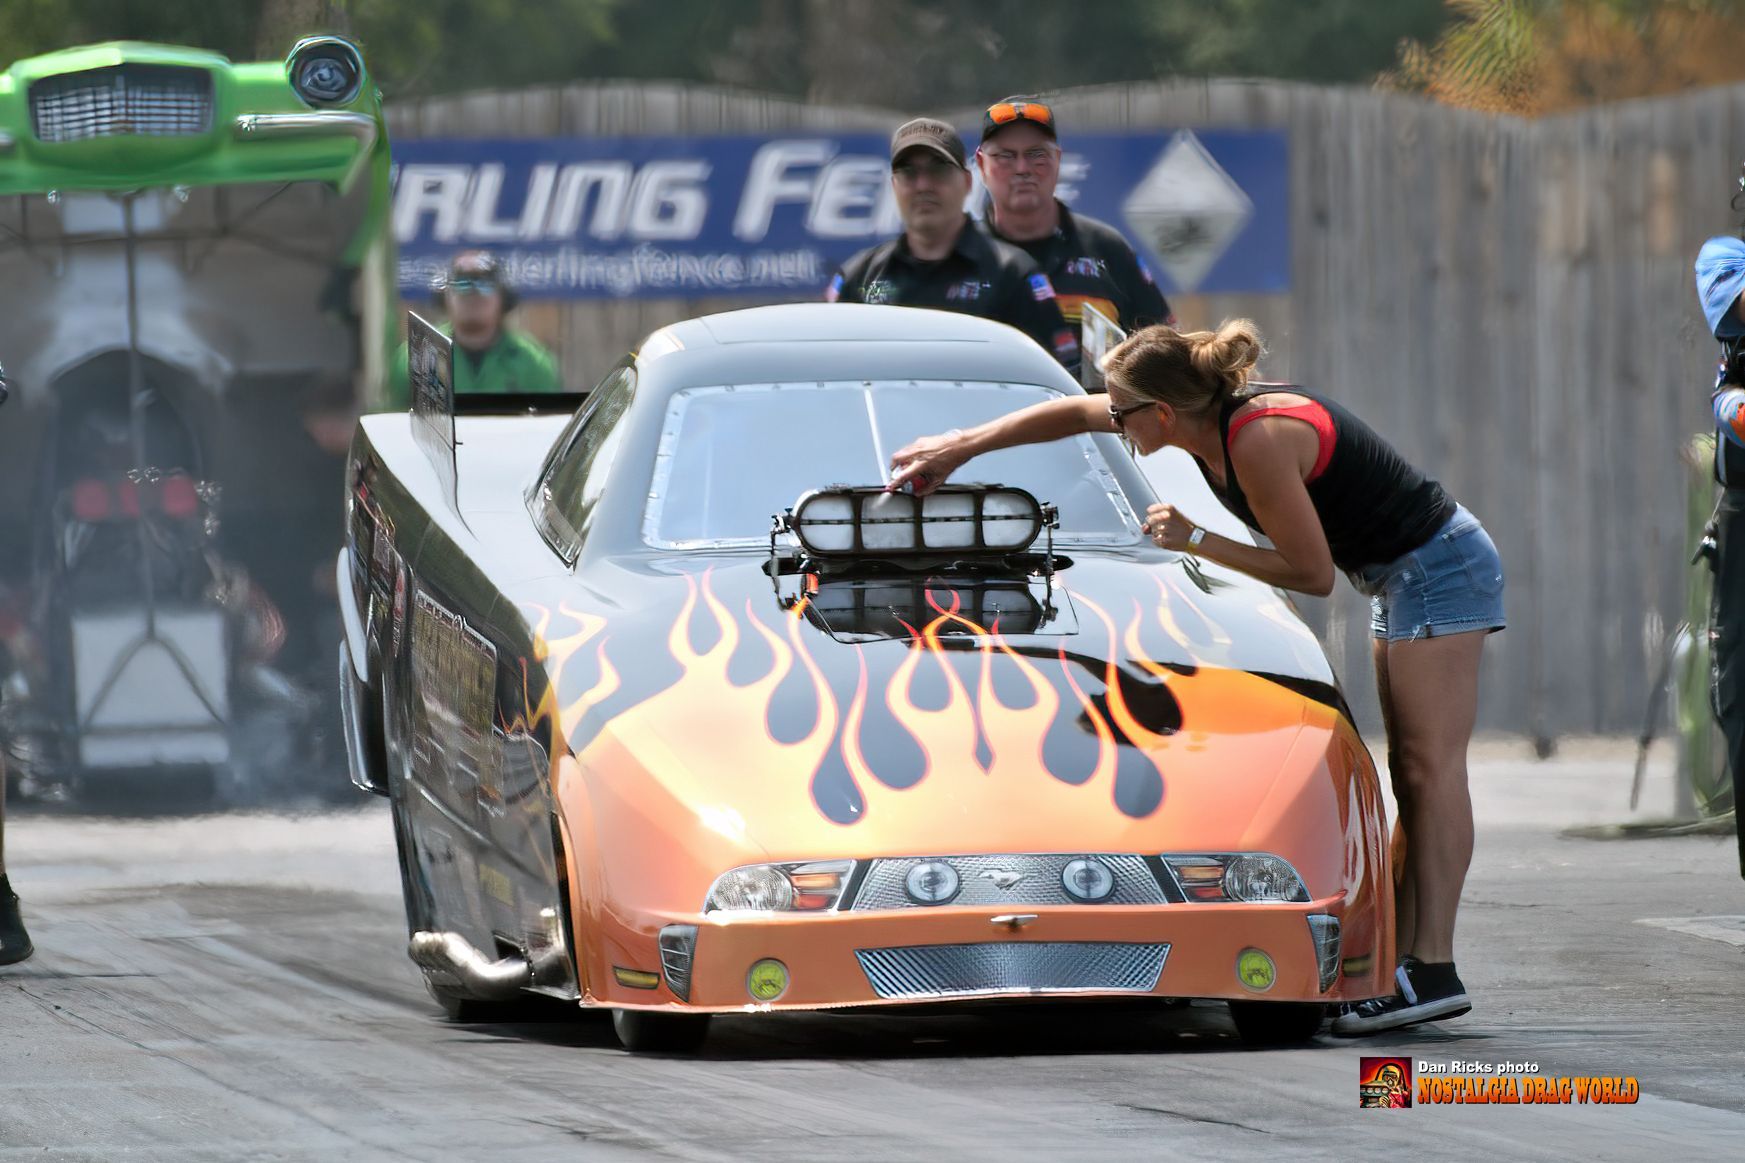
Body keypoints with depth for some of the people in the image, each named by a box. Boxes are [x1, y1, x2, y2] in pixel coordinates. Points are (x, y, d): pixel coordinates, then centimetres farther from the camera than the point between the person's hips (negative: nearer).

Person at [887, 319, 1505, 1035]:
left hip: (1439, 567, -10)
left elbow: (1313, 573, -21)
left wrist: (1197, 541, -16)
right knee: (1413, 774, 7)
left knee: (1433, 767, -12)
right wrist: (959, 448, 16)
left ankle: (1433, 971, -16)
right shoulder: (1214, 415, 0)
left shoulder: (1260, 442, -27)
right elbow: (1073, 413, 13)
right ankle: (1402, 958, 6)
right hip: (1400, 577, 10)